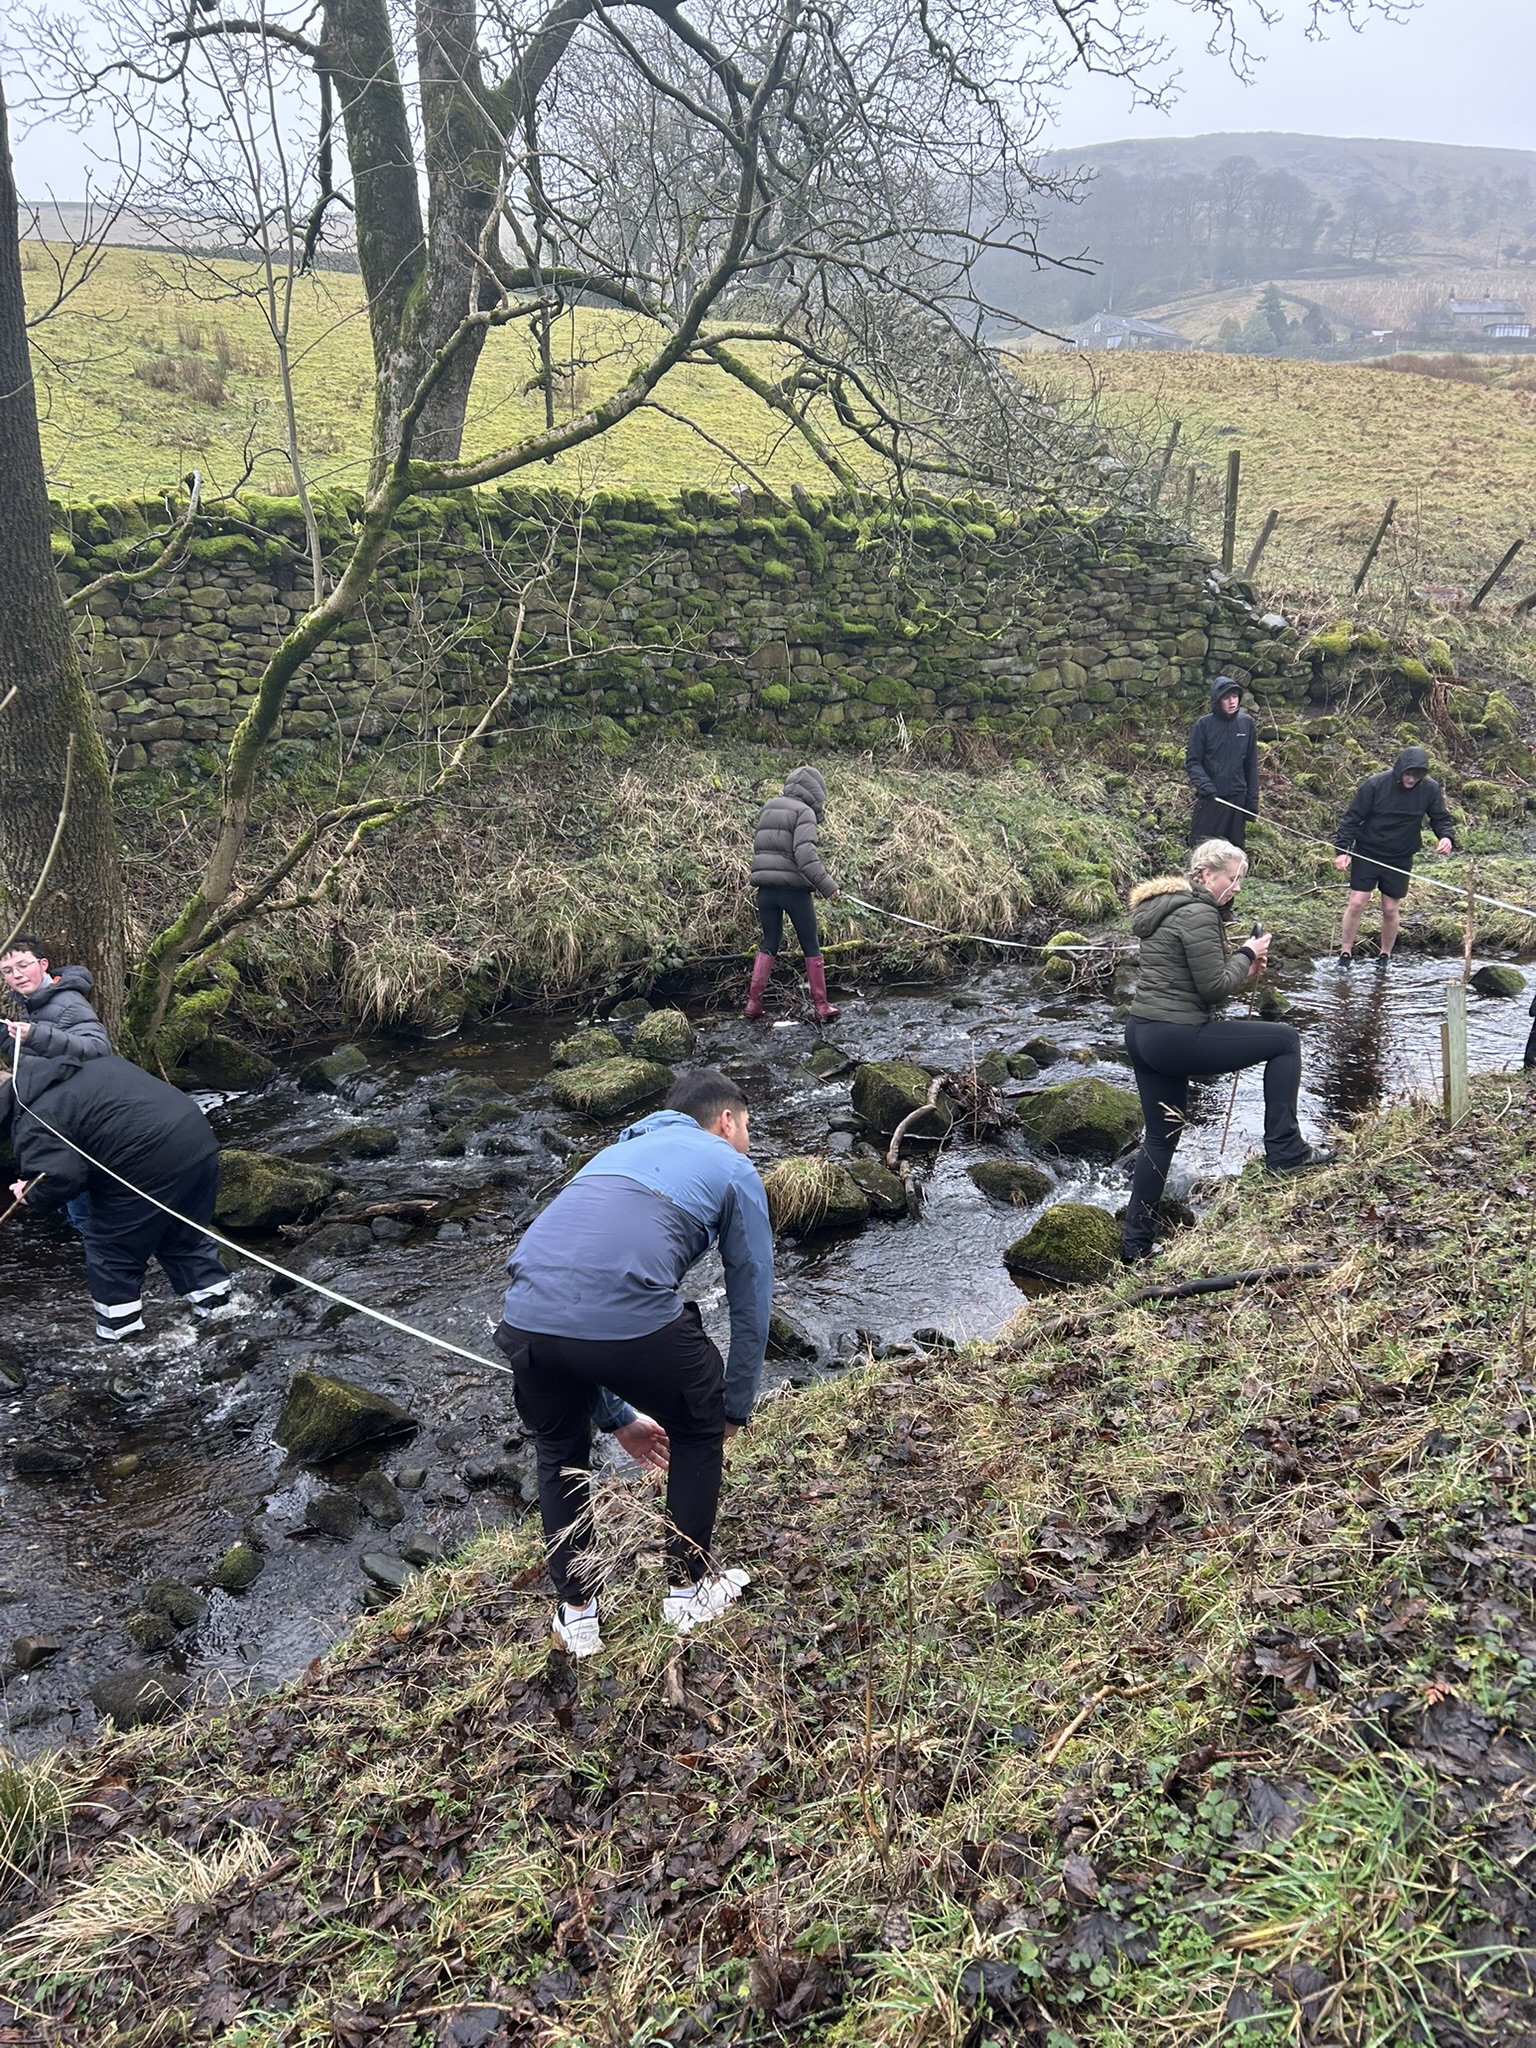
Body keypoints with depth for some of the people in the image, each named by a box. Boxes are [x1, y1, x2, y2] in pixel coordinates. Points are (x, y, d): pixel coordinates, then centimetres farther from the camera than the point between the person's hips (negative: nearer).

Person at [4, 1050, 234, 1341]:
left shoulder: (32, 1123, -1)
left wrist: (32, 1195, 7)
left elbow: (60, 1177, -13)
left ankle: (120, 1332, 19)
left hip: (150, 1165, -8)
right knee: (186, 1237, 25)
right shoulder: (96, 1064, 24)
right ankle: (215, 1305, 30)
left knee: (110, 1251, 11)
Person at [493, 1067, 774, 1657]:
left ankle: (576, 1613, 38)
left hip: (526, 1318, 5)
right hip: (630, 1319, -5)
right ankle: (690, 1590, 37)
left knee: (560, 1452, 33)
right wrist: (735, 1410, 36)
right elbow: (751, 1304, 22)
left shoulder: (616, 1153, 35)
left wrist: (617, 1417, 42)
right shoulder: (733, 1170, 21)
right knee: (699, 1430, 26)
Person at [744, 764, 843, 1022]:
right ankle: (821, 1006, 8)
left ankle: (753, 1002, 7)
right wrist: (827, 886, -18)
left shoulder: (767, 808, 15)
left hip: (766, 889, 6)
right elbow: (805, 853, -19)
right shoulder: (804, 812, -6)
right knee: (811, 947, 5)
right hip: (793, 889, -6)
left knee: (769, 944, 14)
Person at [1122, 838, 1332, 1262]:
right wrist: (1247, 955, 0)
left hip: (1141, 1033, 10)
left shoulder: (1165, 905, 18)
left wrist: (1242, 967, 13)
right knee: (1285, 1040, 2)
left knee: (1159, 1138, 18)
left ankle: (1137, 1244, 23)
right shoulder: (1198, 914, -13)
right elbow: (1215, 988, -15)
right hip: (1176, 1037, -10)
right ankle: (1285, 1150, 2)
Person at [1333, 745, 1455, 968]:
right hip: (1367, 854, -2)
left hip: (1401, 859, 2)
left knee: (1391, 910, 6)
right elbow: (1353, 818, -9)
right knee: (1356, 903, -5)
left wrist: (1446, 836, -16)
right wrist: (1342, 849, -17)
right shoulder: (1375, 784, -15)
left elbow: (1441, 818, 6)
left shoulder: (1430, 789, -7)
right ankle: (1345, 954, 7)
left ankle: (1384, 957, 24)